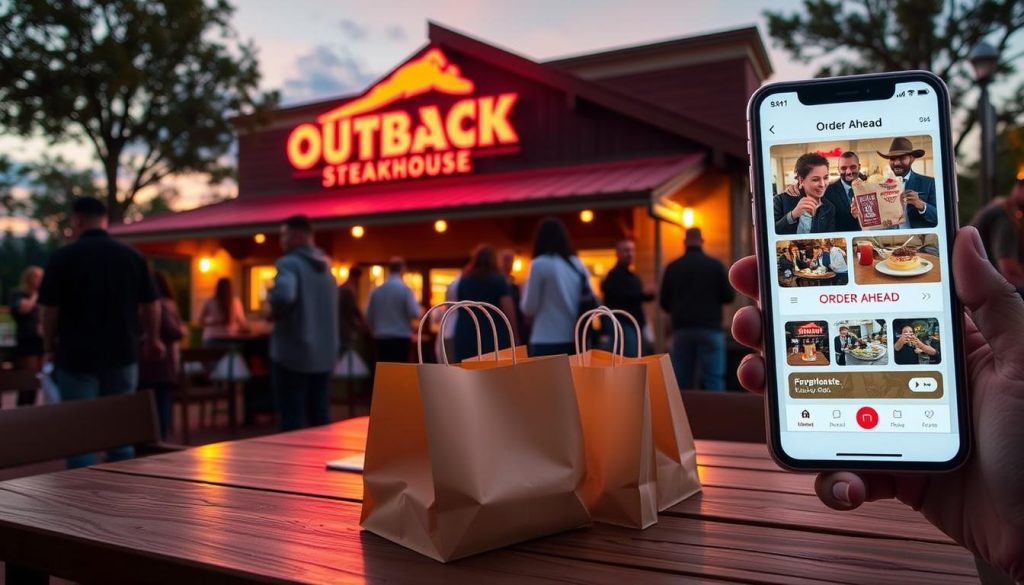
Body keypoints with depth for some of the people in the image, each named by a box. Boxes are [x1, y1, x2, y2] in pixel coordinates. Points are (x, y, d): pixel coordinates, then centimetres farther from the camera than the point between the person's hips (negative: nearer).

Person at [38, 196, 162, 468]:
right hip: (122, 353, 3)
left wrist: (49, 342, 13)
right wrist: (152, 339, 20)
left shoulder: (62, 257, -8)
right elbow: (151, 304, 5)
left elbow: (50, 308, -5)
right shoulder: (133, 256, 0)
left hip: (77, 355, -3)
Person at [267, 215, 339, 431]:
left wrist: (274, 310, -10)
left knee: (293, 420, -1)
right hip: (324, 354, 8)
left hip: (293, 354, -7)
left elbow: (283, 295, -32)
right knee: (320, 417, 12)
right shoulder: (325, 265, 14)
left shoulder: (289, 263, -12)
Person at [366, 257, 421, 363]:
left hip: (381, 338, 4)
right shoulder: (405, 289, -7)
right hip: (401, 338, -4)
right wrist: (420, 311, 10)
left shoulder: (376, 290, 5)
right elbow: (415, 314, -13)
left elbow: (369, 317, 9)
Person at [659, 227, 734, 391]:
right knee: (713, 379, -1)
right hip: (710, 328, -2)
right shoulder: (716, 265, -3)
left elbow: (664, 302, 4)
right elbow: (729, 297, -1)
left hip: (682, 329, 2)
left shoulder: (672, 267, 3)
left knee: (681, 381, 6)